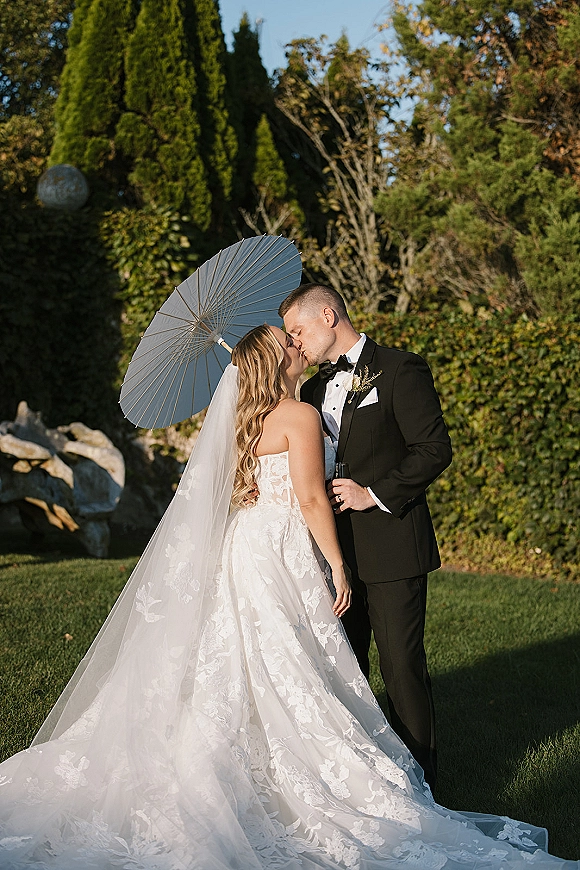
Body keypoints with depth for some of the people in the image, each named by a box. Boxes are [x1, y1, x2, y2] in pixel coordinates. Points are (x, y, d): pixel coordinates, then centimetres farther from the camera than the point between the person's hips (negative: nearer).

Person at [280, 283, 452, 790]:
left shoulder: (400, 371, -7)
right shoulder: (316, 388, 17)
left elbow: (434, 449, -13)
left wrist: (374, 494, -16)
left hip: (390, 544, -7)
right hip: (337, 548, 7)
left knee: (401, 663, -2)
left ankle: (418, 778, 11)